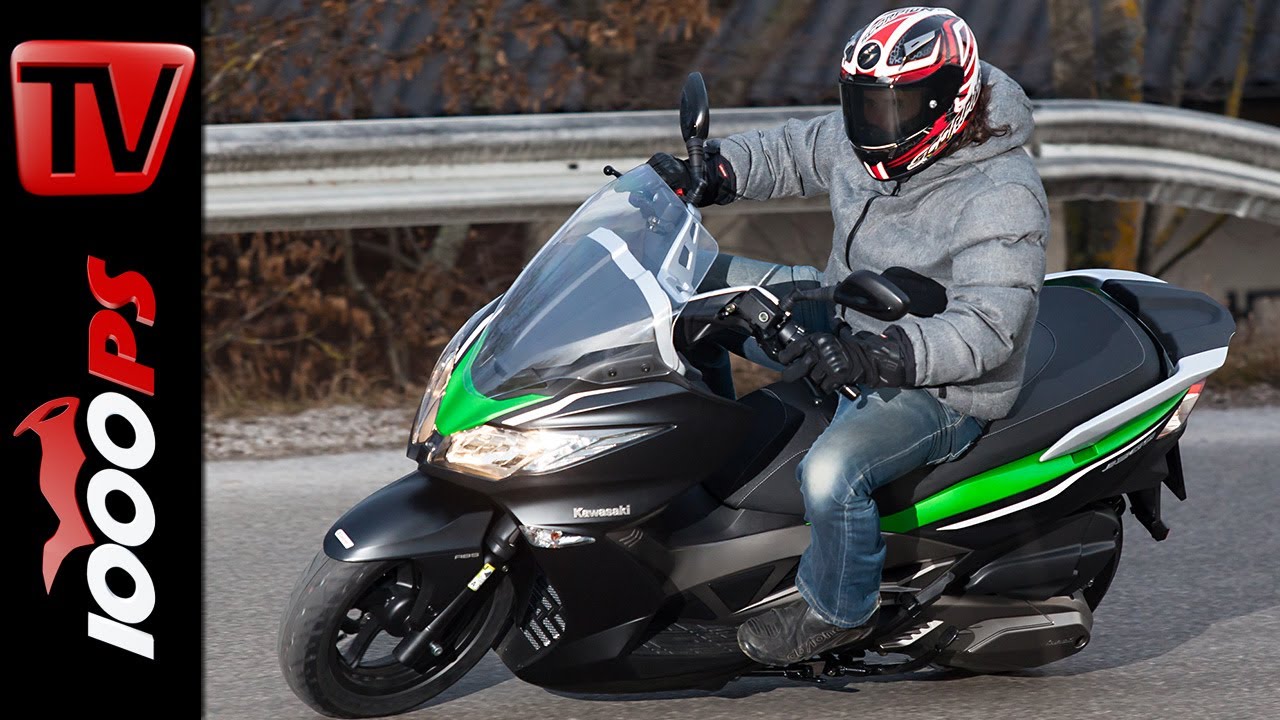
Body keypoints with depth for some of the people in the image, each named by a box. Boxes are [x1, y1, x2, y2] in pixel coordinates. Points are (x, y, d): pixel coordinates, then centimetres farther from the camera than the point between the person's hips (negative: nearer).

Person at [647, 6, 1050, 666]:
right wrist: (707, 173, -5)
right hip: (843, 327, 9)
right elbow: (789, 153, 14)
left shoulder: (1003, 198, -27)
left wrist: (875, 357, -46)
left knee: (832, 473, -36)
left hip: (938, 389, -9)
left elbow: (984, 328, -34)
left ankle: (837, 610, -6)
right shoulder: (864, 143, -4)